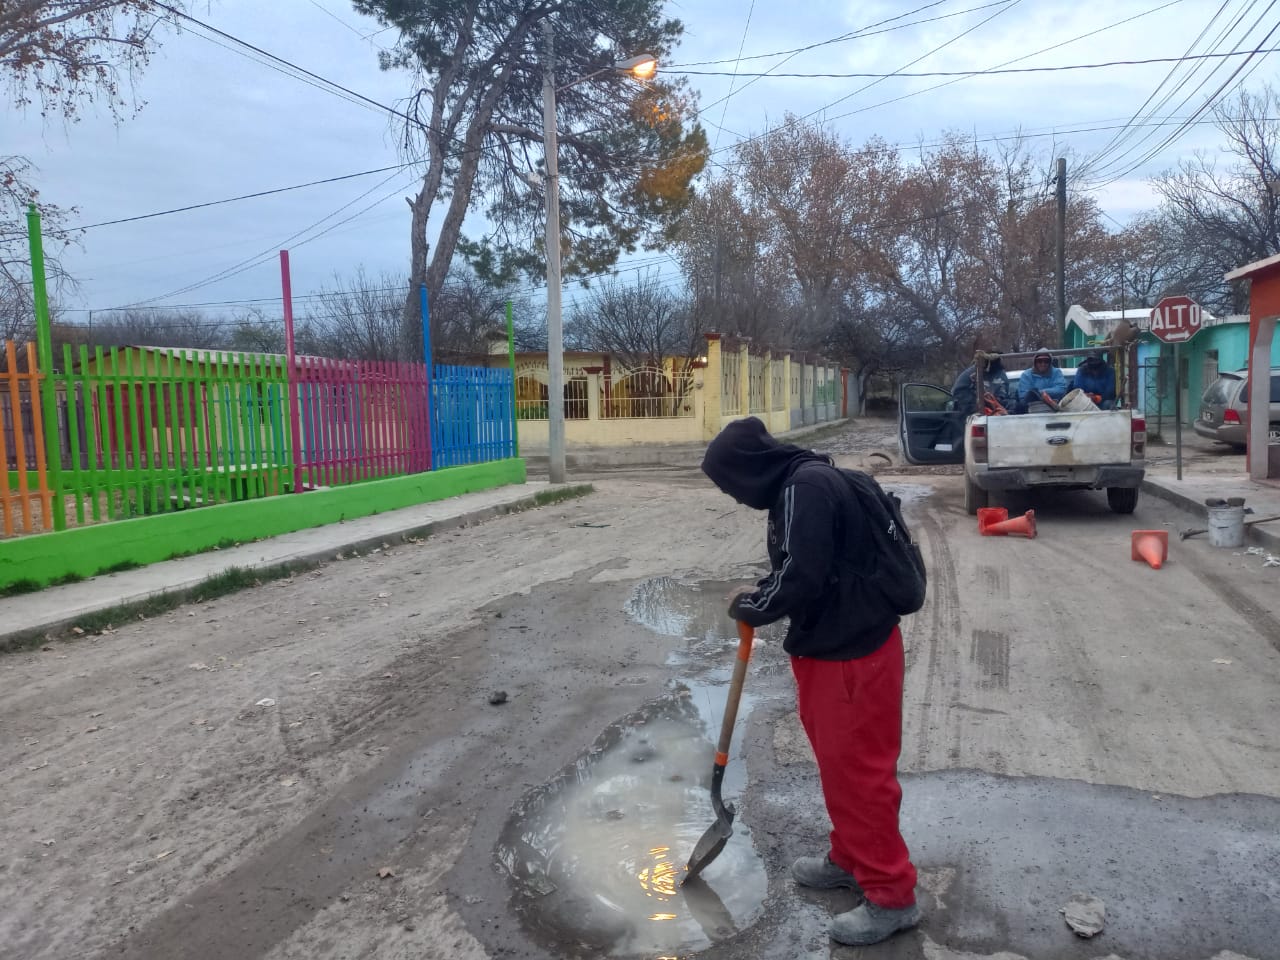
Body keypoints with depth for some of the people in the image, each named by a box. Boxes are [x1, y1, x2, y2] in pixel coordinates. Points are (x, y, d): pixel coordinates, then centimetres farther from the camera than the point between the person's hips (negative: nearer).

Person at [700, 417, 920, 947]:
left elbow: (801, 578, -27)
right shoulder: (800, 483, 9)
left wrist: (750, 608, -10)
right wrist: (759, 594, 5)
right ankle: (849, 857, 39)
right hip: (832, 643, 10)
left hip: (853, 653, -10)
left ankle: (892, 894, 17)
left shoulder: (805, 488, -23)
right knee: (837, 762, 22)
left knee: (858, 769, 2)